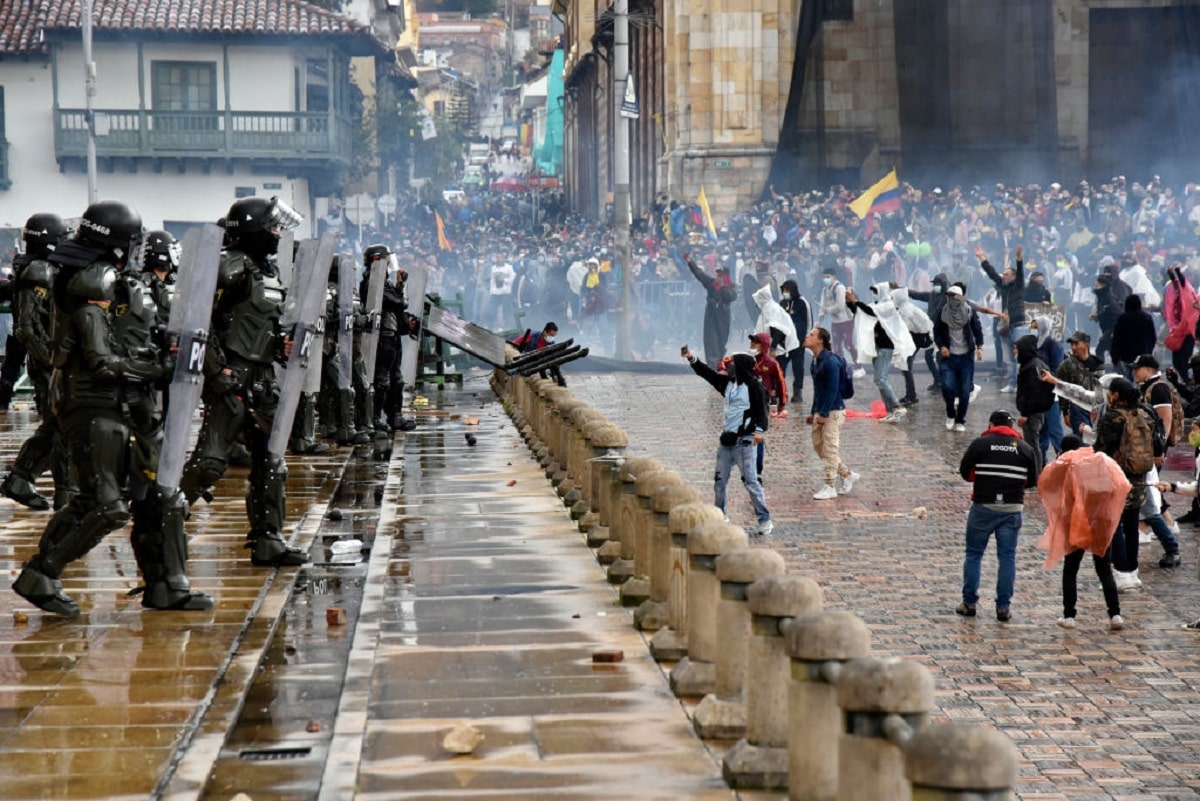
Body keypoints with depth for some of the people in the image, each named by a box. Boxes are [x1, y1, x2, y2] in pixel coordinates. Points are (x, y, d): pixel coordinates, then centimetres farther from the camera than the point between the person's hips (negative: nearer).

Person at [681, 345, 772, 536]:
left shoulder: (754, 386, -11)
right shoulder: (728, 383, 11)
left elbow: (761, 410, -15)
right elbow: (708, 374, 19)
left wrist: (759, 429, -29)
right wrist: (691, 359, 14)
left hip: (745, 441, -8)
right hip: (727, 439, 8)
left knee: (750, 481, -9)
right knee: (720, 480, 11)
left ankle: (764, 520, -4)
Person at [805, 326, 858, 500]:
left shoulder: (830, 361, -18)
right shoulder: (816, 361, 11)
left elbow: (832, 389, -20)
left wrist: (823, 413, -21)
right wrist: (813, 412, 18)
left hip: (833, 411, -10)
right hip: (821, 411, 10)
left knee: (830, 448, -4)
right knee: (818, 446, 12)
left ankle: (830, 487, 2)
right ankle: (847, 475, 23)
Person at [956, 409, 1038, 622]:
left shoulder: (980, 443, -4)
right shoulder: (1026, 448, 5)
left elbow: (964, 472, 0)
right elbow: (1032, 481, 9)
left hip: (983, 506, -2)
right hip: (1012, 509, 2)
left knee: (974, 554, 9)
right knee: (1007, 557, 7)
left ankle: (969, 603, 11)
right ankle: (1004, 606, 5)